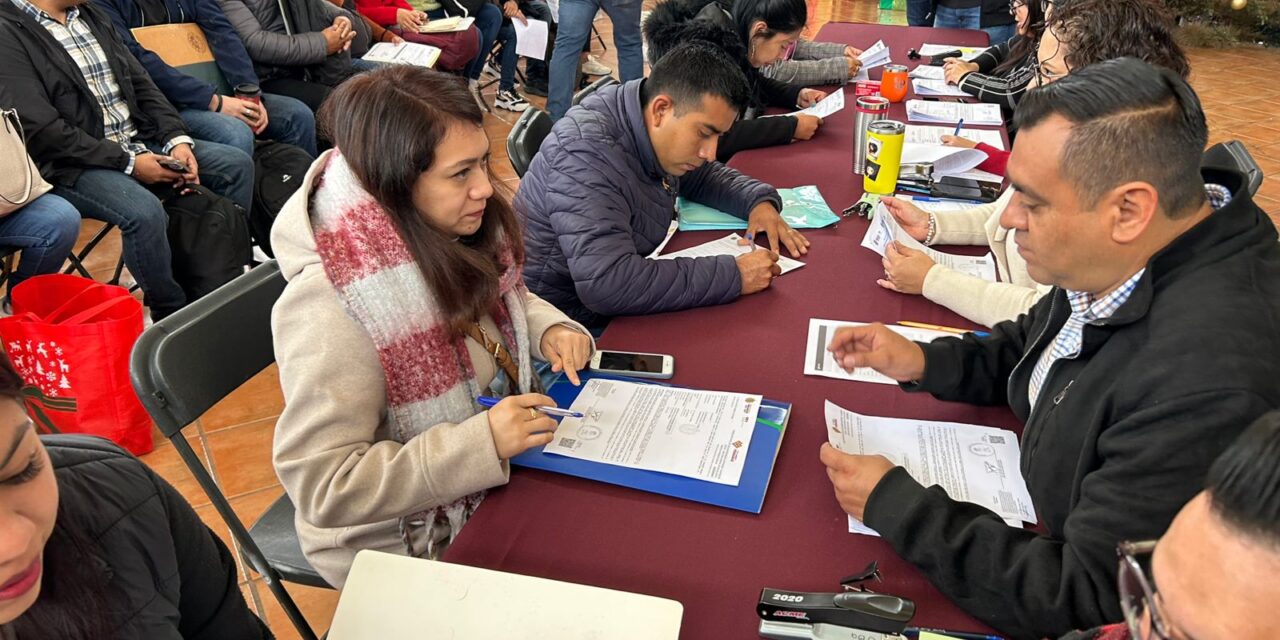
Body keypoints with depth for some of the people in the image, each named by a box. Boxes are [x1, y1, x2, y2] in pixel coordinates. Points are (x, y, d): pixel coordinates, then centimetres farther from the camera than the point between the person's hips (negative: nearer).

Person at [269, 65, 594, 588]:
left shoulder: (456, 233, -9)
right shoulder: (330, 308, -30)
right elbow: (321, 487, -28)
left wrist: (549, 329, -10)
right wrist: (482, 442, -33)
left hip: (499, 479, 6)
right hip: (414, 542, -6)